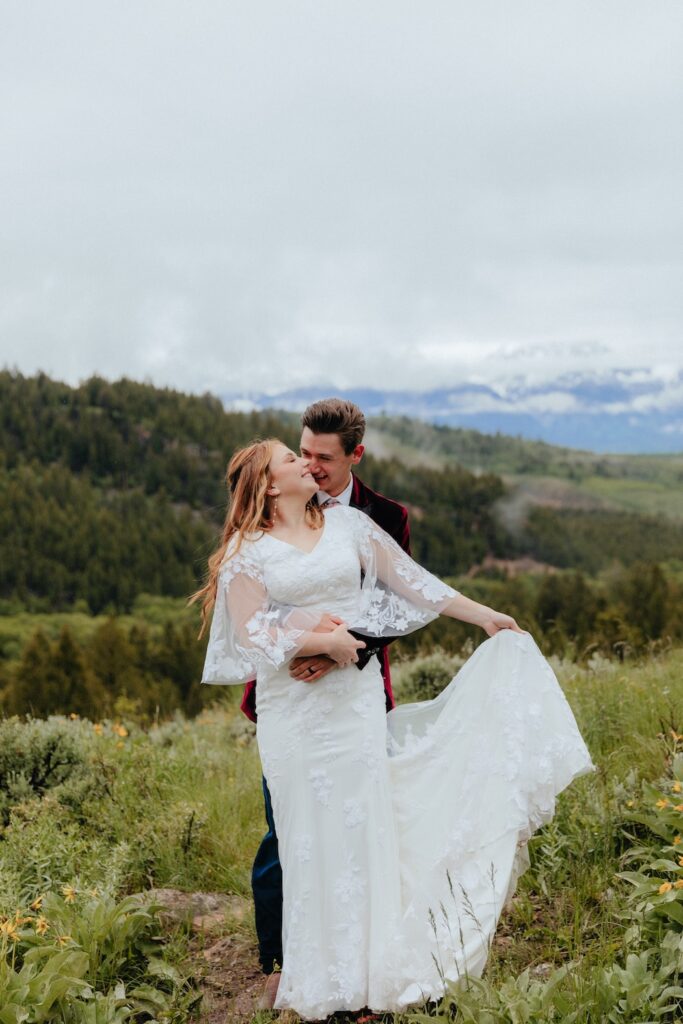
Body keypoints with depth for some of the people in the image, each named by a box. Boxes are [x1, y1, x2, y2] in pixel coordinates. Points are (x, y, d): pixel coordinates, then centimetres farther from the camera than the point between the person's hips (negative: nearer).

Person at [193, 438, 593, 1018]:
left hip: (356, 695, 3)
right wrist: (325, 640, -16)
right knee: (311, 830, 5)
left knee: (364, 822, 6)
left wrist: (485, 616, 9)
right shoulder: (247, 551, -3)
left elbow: (410, 580, 9)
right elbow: (251, 636, -9)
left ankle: (371, 966, 22)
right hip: (293, 706, -2)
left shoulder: (347, 523, 6)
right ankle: (325, 977, 21)